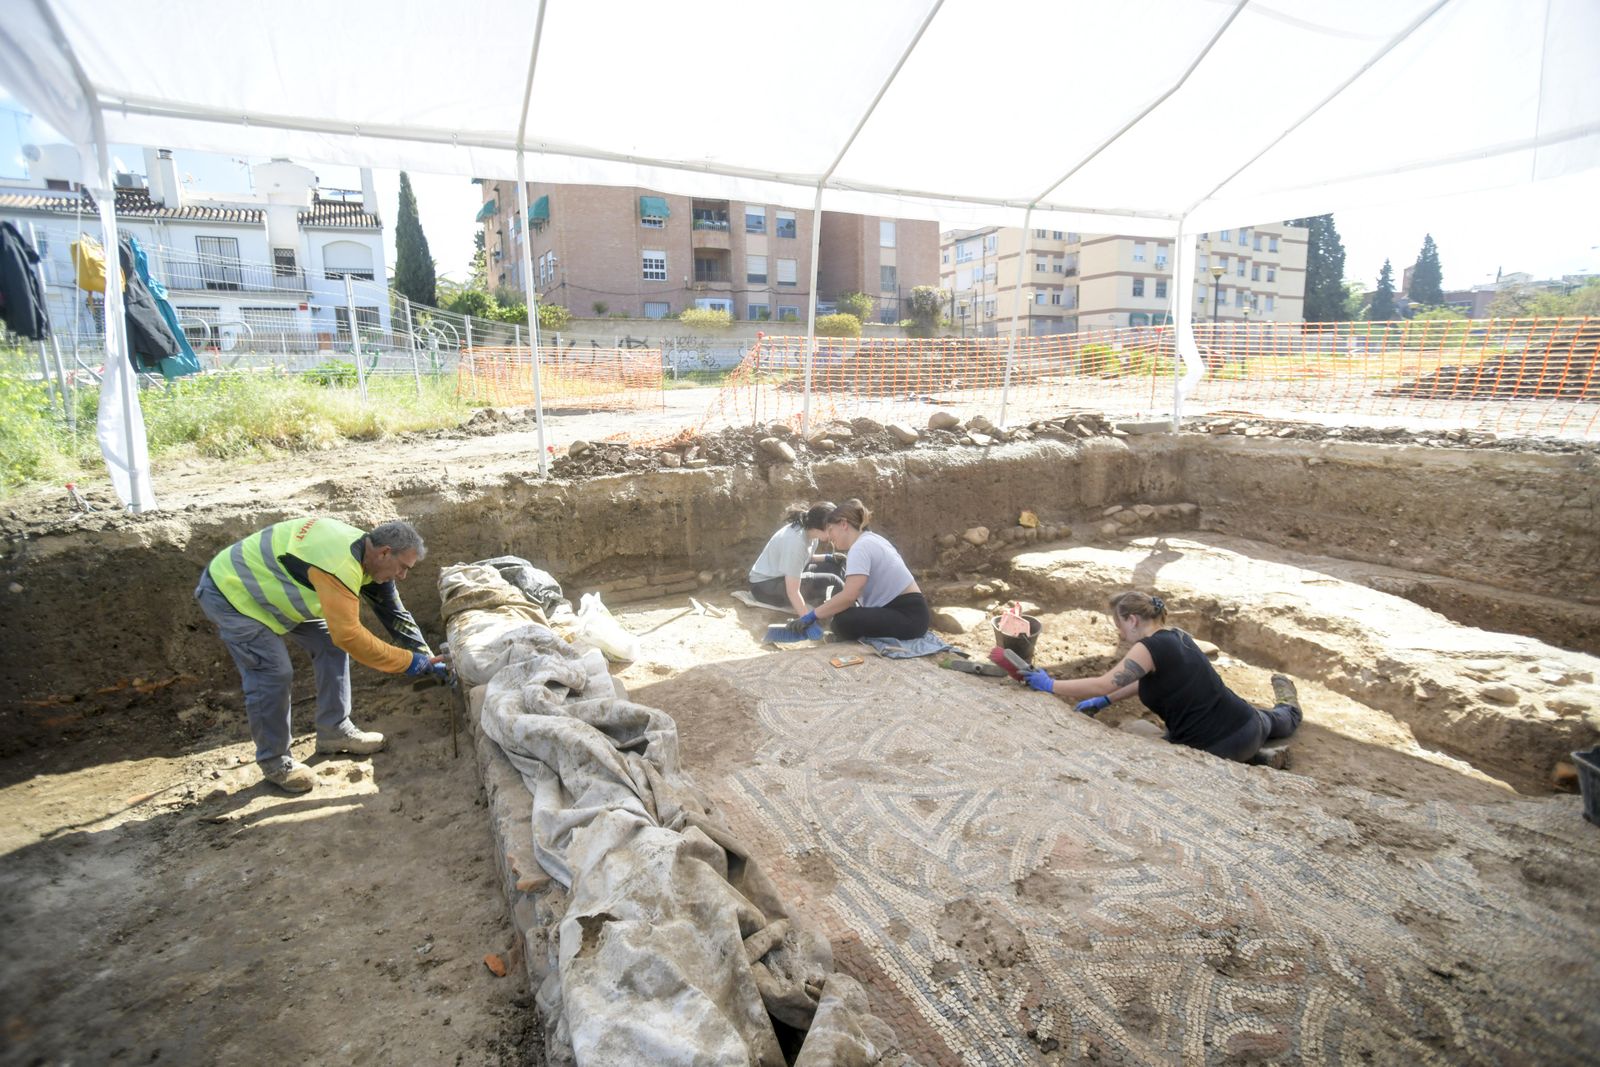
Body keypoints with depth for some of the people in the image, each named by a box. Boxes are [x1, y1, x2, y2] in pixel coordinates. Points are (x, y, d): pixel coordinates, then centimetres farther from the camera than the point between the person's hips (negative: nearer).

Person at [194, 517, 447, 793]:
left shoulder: (364, 551, -9)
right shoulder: (339, 565, -38)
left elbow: (393, 613, -2)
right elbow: (349, 635, -36)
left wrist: (426, 656, -7)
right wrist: (410, 662, -29)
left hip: (270, 589, 9)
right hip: (229, 593, -9)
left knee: (331, 645, 4)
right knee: (273, 674, -14)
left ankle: (334, 731, 17)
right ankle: (274, 763, 6)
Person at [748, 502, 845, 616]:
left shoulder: (808, 531, -9)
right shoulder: (795, 541, -33)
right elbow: (792, 592, -34)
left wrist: (828, 558, -3)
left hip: (787, 576, 9)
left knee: (836, 564, -4)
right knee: (831, 581, -23)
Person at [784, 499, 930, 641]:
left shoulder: (861, 547, -15)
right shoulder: (870, 540, 14)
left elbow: (849, 596, -27)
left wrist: (812, 616, -22)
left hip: (909, 616, -10)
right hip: (897, 610, 10)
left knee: (843, 621, -25)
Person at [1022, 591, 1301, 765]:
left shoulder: (1151, 647, -20)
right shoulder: (1175, 636, 5)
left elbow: (1102, 684, -25)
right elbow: (1146, 681, 17)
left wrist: (1050, 685, -19)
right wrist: (1106, 701, 16)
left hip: (1215, 749, -8)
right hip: (1247, 729, 8)